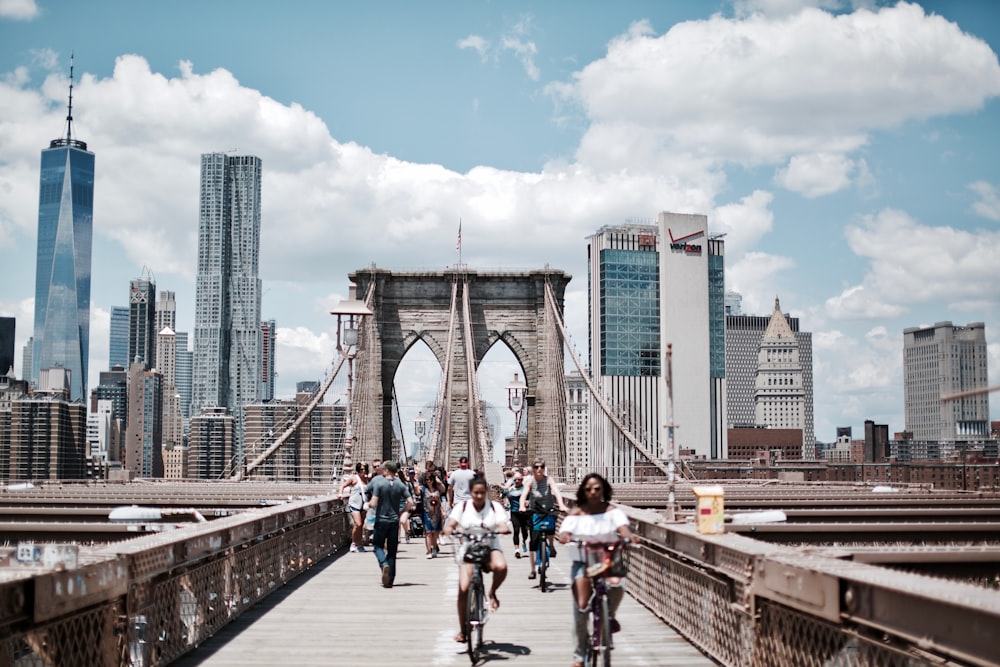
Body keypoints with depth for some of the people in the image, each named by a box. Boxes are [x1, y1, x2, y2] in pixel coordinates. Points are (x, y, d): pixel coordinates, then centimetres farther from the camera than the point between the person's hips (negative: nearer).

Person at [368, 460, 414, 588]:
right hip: (394, 520, 3)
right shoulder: (400, 485, 2)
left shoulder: (379, 484, -10)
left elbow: (373, 504, -16)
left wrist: (368, 504, 6)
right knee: (392, 550, 9)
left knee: (378, 545, 13)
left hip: (381, 520, -3)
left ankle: (384, 564, -17)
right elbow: (410, 502, -3)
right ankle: (389, 580, 9)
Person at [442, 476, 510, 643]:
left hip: (490, 547, 0)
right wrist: (449, 530, -31)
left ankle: (493, 592, -1)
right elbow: (450, 524, -8)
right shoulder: (462, 507, 3)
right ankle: (462, 630, 5)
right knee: (464, 589, -12)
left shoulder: (495, 507, 2)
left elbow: (502, 525, -10)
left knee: (501, 567, -35)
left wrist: (504, 529, -34)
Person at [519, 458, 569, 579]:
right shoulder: (530, 481, -6)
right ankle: (533, 570, 8)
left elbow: (556, 492, -19)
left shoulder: (549, 479, -6)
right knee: (533, 542, -3)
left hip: (549, 511, -1)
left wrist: (561, 505, -37)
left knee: (550, 527, -32)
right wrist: (522, 506, -39)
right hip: (535, 512, 1)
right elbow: (524, 495, -19)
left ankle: (551, 545, 1)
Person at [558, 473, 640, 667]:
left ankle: (609, 617, 3)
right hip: (582, 562, 0)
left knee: (617, 586, -32)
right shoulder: (576, 514, 2)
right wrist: (565, 537, -35)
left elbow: (622, 525, -16)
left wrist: (629, 535, -39)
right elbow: (564, 532, -11)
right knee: (581, 608, -7)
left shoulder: (611, 511, 2)